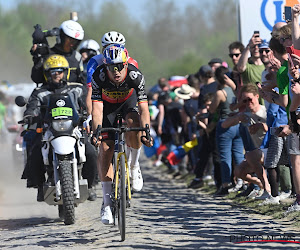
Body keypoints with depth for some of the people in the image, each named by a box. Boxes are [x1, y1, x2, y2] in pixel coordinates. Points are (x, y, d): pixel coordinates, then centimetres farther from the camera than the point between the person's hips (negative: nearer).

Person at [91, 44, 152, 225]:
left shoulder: (135, 76, -32)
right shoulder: (99, 77, -31)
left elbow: (143, 108, -33)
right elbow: (97, 108, -33)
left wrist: (146, 132, -46)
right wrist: (96, 132, -47)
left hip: (128, 103, 0)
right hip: (107, 106, 0)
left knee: (134, 126, -34)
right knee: (105, 149, -12)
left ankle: (134, 164, -5)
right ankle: (107, 202, -6)